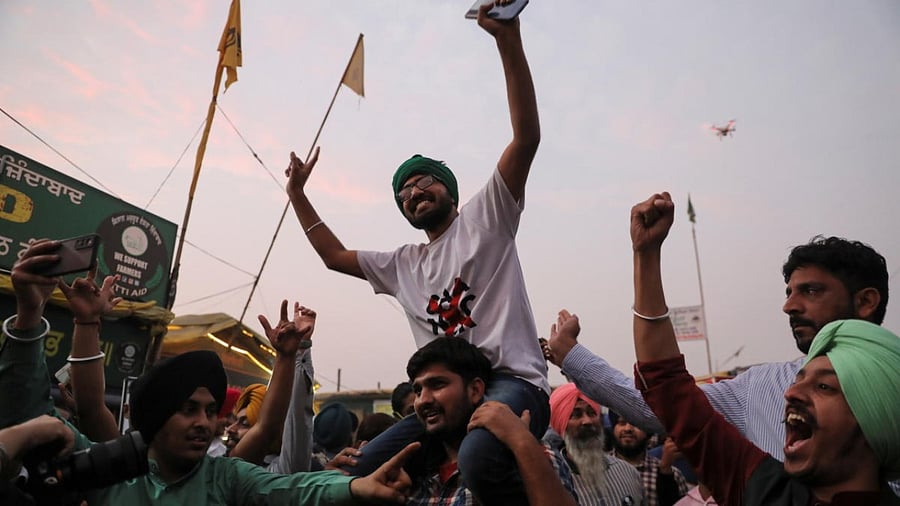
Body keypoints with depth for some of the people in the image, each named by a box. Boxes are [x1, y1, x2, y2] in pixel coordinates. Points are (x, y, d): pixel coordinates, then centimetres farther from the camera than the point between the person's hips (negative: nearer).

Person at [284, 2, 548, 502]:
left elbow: (527, 136, -9)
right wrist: (297, 193, 27)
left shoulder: (484, 218, 3)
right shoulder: (402, 264, 22)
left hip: (512, 383, -6)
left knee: (477, 461, -36)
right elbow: (334, 255, 30)